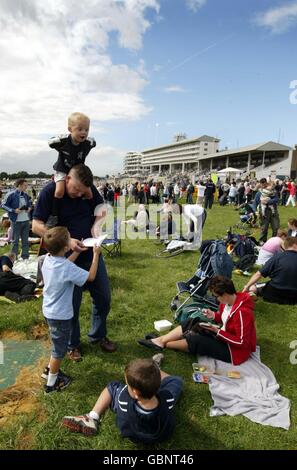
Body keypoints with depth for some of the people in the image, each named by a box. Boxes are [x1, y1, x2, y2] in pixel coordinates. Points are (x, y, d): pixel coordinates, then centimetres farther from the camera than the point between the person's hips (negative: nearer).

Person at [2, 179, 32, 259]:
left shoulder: (26, 195, 6)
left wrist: (30, 208, 1)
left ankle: (25, 258, 23)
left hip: (26, 220, 5)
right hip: (16, 221, -5)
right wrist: (14, 210, -17)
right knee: (15, 241, 5)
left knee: (25, 240, 12)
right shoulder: (11, 195, -10)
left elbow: (30, 203, 22)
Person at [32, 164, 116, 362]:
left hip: (92, 252, 4)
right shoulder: (50, 192, -16)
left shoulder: (89, 188, -5)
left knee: (104, 297, 12)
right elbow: (37, 226, -18)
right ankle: (73, 344, 31)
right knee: (72, 303, 7)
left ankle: (98, 335, 36)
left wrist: (95, 225, -10)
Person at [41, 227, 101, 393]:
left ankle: (50, 370, 46)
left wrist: (78, 251, 12)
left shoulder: (48, 259, -6)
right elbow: (91, 276, -20)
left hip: (50, 310, 8)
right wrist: (96, 254, -12)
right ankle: (52, 383, 29)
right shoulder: (67, 268, -29)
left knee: (58, 343, 29)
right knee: (60, 349, 12)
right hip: (61, 315, -8)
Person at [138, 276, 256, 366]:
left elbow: (242, 342, -28)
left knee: (195, 340, -20)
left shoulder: (242, 312, -32)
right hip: (222, 335, 9)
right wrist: (214, 315, -8)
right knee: (190, 324, -2)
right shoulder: (228, 300, -6)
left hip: (234, 350, -9)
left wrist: (218, 332, -28)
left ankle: (162, 344, 1)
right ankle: (160, 340, -2)